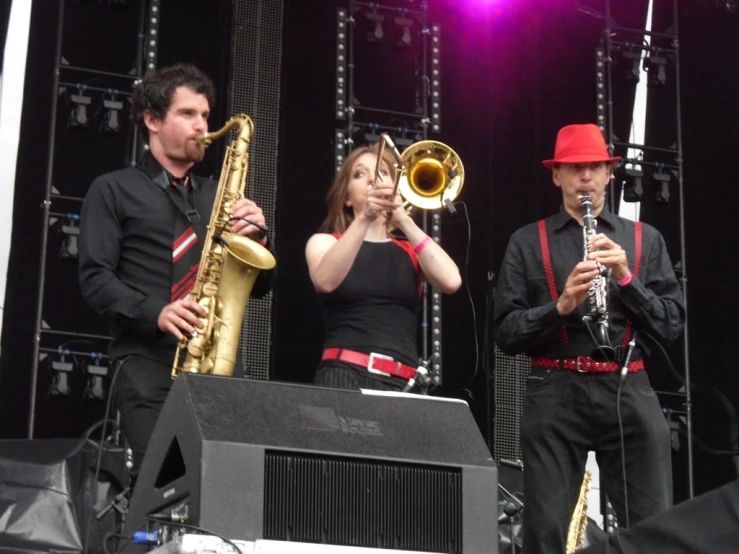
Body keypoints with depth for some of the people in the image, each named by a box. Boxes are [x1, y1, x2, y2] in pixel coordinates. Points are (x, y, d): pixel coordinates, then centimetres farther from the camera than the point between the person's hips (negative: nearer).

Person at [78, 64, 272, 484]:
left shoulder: (218, 195, 22)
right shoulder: (114, 190, 10)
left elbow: (259, 287, 18)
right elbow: (95, 278, -1)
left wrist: (257, 236, -2)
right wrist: (155, 313, -17)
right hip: (147, 360, -3)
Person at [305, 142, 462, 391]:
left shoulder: (411, 252, 17)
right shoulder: (325, 242, 11)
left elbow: (451, 281, -5)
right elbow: (326, 281, -13)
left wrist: (404, 221, -6)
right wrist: (364, 217, -23)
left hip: (403, 381, 2)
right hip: (345, 375, -2)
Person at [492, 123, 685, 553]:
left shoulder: (645, 239, 13)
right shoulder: (528, 242, 9)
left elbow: (672, 326, 7)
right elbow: (506, 333, 3)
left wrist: (626, 279, -8)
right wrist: (561, 306, -13)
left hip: (630, 392, 1)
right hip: (555, 396, -1)